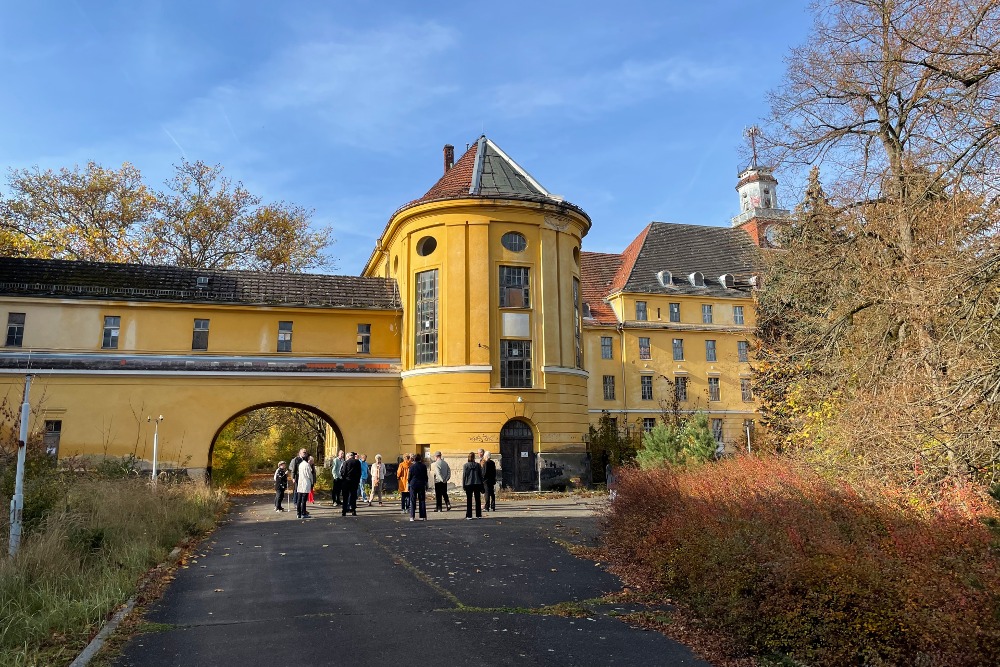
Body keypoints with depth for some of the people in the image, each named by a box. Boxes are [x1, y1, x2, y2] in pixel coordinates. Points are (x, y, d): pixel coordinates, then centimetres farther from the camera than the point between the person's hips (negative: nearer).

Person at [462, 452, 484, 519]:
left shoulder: (465, 465, -4)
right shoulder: (478, 465, 1)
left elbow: (464, 476, -4)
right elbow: (481, 475, 5)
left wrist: (463, 485, 1)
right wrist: (481, 485, 11)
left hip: (469, 485, -2)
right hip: (477, 484, 2)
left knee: (469, 500, 3)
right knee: (478, 500, 9)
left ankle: (469, 515, 1)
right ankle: (478, 515, 11)